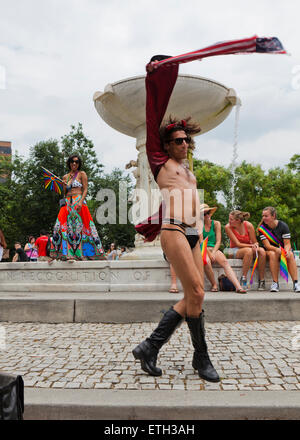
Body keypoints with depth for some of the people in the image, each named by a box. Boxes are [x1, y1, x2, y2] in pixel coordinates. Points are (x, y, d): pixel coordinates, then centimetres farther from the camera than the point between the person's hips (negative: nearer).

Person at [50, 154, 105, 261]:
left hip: (78, 202, -5)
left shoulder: (82, 174, 6)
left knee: (78, 226, -12)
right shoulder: (65, 177, 19)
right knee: (61, 226, -6)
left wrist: (81, 202, -17)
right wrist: (65, 187, 0)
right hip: (67, 203, 5)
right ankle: (67, 253, -2)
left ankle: (78, 253, -10)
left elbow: (85, 189, -3)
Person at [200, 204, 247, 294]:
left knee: (224, 261, -28)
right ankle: (214, 285, -18)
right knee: (206, 261, -36)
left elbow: (218, 241, 6)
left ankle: (238, 287, -41)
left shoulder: (216, 223, 11)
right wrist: (209, 253, -15)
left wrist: (213, 252, -11)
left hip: (214, 249, 2)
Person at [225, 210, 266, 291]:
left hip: (249, 249, 2)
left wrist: (255, 245, -27)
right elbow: (238, 244, -15)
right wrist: (251, 246, -27)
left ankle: (262, 280, -21)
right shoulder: (228, 227, -14)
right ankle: (243, 280, -29)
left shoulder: (248, 225, -11)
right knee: (248, 250, -36)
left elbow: (255, 242, -3)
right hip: (235, 251, -2)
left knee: (262, 250, -30)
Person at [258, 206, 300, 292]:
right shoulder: (262, 228, -10)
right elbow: (267, 245, -17)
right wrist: (277, 249, -38)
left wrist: (287, 251, -35)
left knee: (290, 255, -31)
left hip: (283, 249, 1)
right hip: (270, 250, -1)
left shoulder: (283, 225, -8)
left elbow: (287, 243, -12)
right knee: (273, 254, -35)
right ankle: (275, 283, -33)